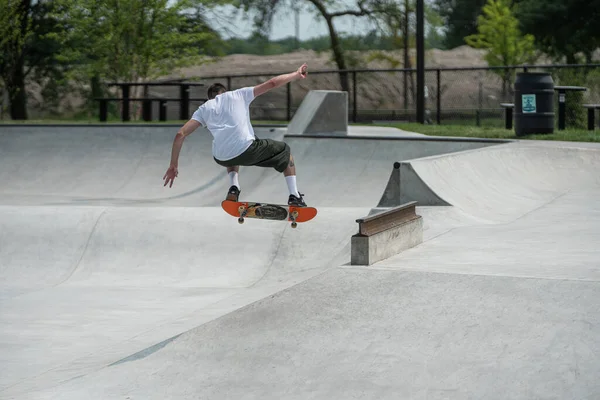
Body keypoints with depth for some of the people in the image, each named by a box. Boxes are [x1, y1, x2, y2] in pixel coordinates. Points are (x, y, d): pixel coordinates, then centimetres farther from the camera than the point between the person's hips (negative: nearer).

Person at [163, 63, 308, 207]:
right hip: (247, 149, -3)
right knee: (284, 151, 25)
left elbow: (180, 135, 13)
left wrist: (173, 165, 19)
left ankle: (233, 189, 19)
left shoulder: (203, 109, 23)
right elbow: (271, 83, 17)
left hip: (221, 159, 3)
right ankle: (294, 197, 16)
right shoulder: (238, 94, 20)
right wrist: (296, 75, 31)